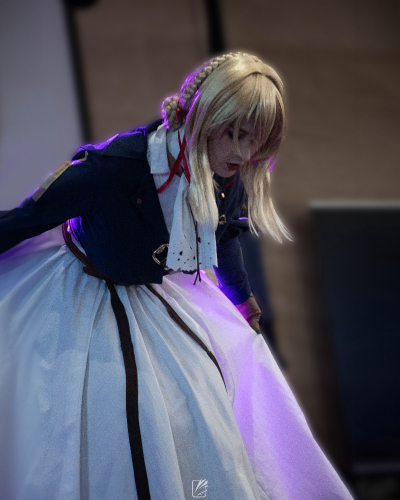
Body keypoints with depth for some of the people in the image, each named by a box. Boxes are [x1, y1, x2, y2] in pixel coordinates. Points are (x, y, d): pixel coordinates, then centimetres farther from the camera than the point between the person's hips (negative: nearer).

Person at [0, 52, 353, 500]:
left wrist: (243, 301, 26)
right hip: (83, 298, -6)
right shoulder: (115, 168, -39)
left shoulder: (230, 178, -16)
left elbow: (223, 237, 9)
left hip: (159, 291, 6)